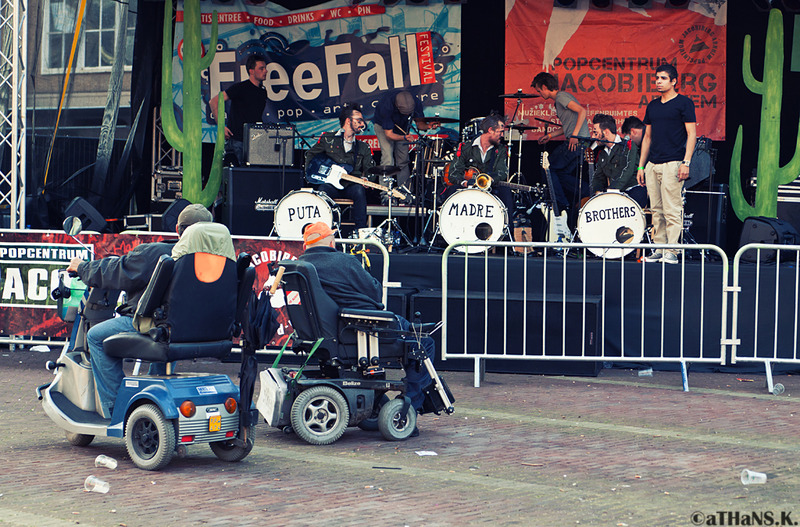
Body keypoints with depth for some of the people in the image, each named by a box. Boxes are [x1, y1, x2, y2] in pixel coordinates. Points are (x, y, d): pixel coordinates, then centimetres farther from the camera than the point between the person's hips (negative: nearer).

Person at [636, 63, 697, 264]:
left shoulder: (683, 103, -1)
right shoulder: (653, 106, 17)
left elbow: (691, 134, -5)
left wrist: (686, 162, -14)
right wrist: (641, 166, 16)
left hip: (673, 164, -6)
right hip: (652, 165, 7)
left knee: (672, 210, -8)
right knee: (657, 210, 7)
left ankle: (671, 252, -7)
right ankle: (658, 249, 11)